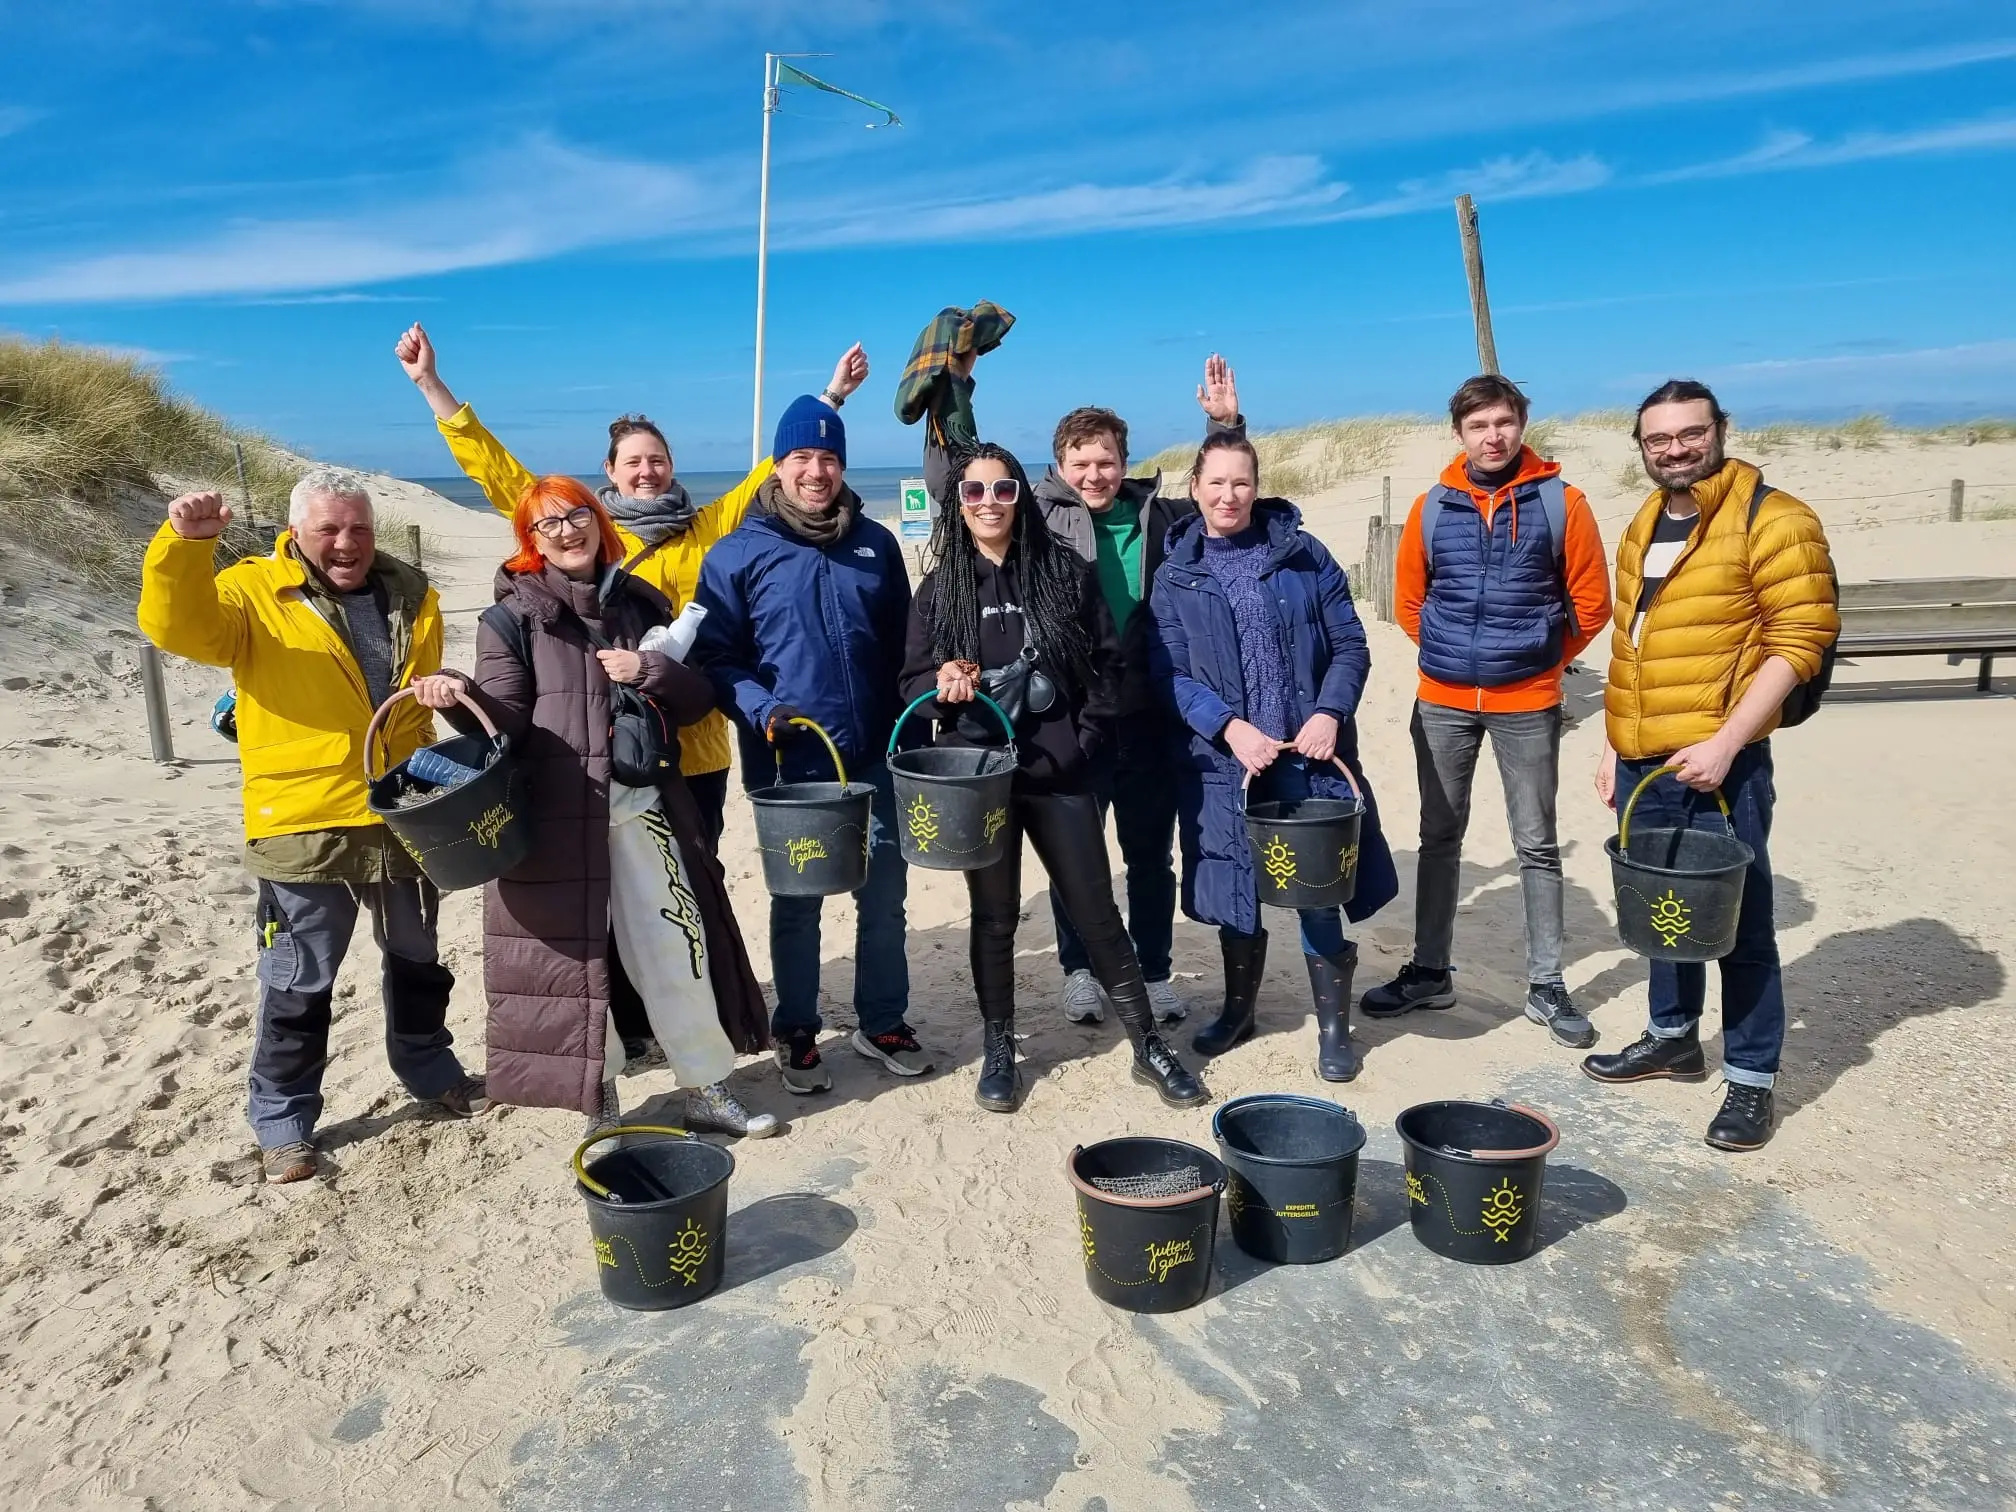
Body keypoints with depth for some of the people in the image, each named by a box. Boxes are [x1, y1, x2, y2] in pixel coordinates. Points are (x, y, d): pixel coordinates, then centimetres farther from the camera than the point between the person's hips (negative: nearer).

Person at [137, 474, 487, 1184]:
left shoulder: (408, 593, 6)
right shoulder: (254, 591, -7)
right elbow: (177, 625, -25)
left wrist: (437, 688, -6)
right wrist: (185, 542, -41)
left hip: (402, 814, 5)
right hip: (304, 824, -4)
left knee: (417, 961, 20)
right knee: (298, 985, 5)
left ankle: (429, 1070, 40)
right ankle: (283, 1120, 20)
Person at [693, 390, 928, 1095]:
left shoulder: (876, 544, 8)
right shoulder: (738, 554, -3)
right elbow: (715, 656, -3)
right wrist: (761, 708, -20)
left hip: (875, 758, 3)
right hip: (788, 764, -3)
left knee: (885, 895, 10)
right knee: (796, 902, 9)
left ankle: (883, 1022, 28)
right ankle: (797, 1033, 26)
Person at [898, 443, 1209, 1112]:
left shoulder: (1064, 571, 2)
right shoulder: (941, 588, 4)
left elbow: (1108, 661, 5)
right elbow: (912, 680, 5)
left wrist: (1087, 736, -3)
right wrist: (941, 684, -16)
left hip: (1059, 773, -1)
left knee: (1096, 914, 4)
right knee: (994, 917, 10)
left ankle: (1148, 1047, 18)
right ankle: (998, 1050, 25)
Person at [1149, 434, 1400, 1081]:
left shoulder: (1304, 555, 2)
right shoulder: (1174, 576, 3)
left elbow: (1350, 647, 3)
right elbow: (1171, 674, -4)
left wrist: (1330, 714, -13)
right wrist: (1231, 728, -17)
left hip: (1310, 754, -1)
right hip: (1222, 760, 1)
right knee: (1235, 890, 12)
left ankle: (1334, 1028, 17)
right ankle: (1237, 1009, 33)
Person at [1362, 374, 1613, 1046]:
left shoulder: (1560, 502, -5)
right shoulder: (1432, 508, 1)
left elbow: (1591, 601, 2)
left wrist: (1544, 660, 8)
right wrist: (1455, 655, 13)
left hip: (1527, 704, -2)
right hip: (1442, 702, 2)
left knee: (1537, 844, 6)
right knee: (1439, 836, 11)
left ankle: (1546, 986, 16)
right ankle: (1430, 970, 23)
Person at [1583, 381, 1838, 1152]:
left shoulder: (1773, 520, -9)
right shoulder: (1643, 526, 14)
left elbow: (1800, 640, -14)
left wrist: (1724, 743, -20)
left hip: (1720, 762, -7)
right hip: (1643, 761, 7)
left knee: (1737, 918, 1)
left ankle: (1751, 1078, 13)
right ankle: (1673, 1037, 33)